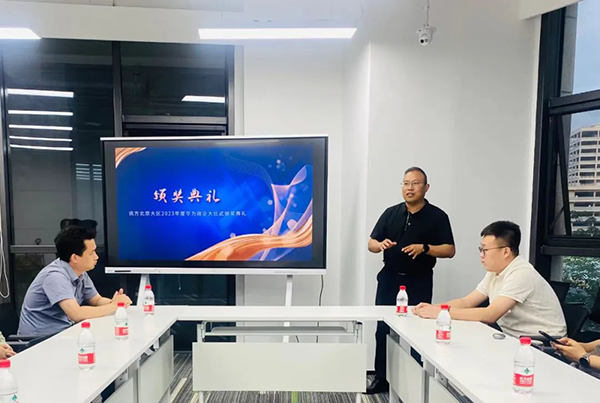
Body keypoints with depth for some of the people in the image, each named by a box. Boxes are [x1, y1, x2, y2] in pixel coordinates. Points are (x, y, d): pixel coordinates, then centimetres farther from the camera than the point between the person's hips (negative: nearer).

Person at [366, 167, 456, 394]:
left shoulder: (437, 216, -2)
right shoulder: (391, 213, 7)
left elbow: (450, 250, -6)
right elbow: (371, 243, 8)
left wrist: (424, 248, -22)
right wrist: (380, 244, -16)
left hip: (419, 283, -3)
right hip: (390, 279, 3)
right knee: (383, 329, 5)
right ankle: (381, 378, 18)